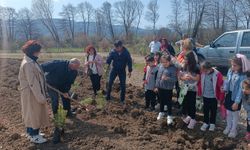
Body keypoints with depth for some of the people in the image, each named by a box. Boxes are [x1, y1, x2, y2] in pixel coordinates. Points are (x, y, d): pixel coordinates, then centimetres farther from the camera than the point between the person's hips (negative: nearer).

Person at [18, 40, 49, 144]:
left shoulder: (30, 61, 8)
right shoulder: (28, 64, -24)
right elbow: (32, 83, -25)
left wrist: (42, 94, 19)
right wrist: (41, 97, -21)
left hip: (34, 92, 10)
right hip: (32, 93, -10)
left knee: (32, 113, 20)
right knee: (34, 113, 3)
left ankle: (31, 132, 34)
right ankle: (34, 136, 18)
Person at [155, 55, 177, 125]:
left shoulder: (173, 68, -17)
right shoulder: (161, 67, 1)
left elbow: (174, 79, -21)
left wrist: (167, 78, -36)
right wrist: (157, 86, 11)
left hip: (168, 88, -5)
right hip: (160, 87, 5)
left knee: (169, 102, 7)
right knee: (161, 100, 20)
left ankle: (169, 115, 22)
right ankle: (161, 112, 40)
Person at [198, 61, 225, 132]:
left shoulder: (217, 74, -21)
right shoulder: (203, 73, -10)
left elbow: (221, 87, -15)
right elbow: (200, 84, 5)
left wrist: (221, 98, -11)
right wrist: (200, 93, 7)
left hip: (213, 97, -3)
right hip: (205, 96, 3)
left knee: (213, 110, 15)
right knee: (205, 110, 16)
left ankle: (212, 123, 33)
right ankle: (205, 123, 33)